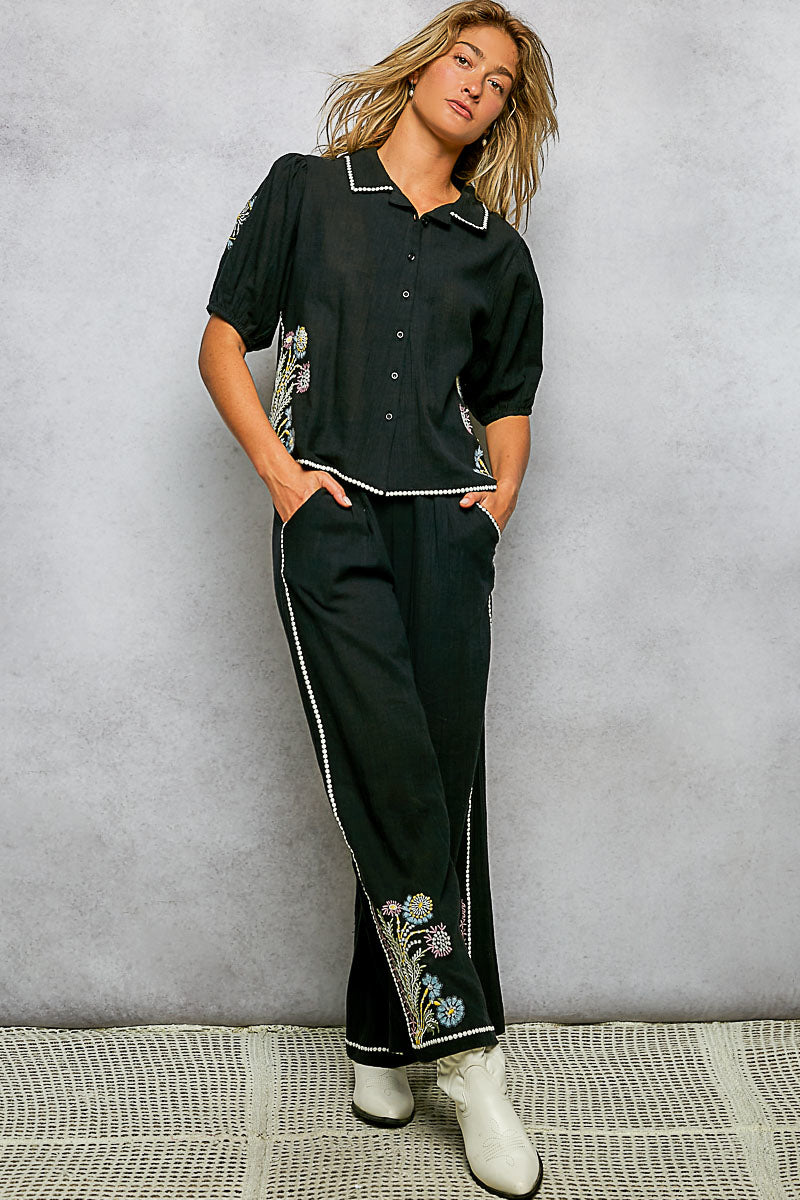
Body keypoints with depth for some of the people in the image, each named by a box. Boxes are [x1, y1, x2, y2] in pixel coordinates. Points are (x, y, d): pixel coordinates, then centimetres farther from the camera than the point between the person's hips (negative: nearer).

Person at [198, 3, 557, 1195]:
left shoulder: (496, 247, 20)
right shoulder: (306, 189, 13)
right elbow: (224, 341, 9)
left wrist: (503, 492, 6)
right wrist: (281, 471, -3)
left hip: (447, 527, 3)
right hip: (332, 518, -3)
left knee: (442, 784, -1)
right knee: (391, 772, -14)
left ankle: (385, 1035, 15)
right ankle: (466, 1048, -3)